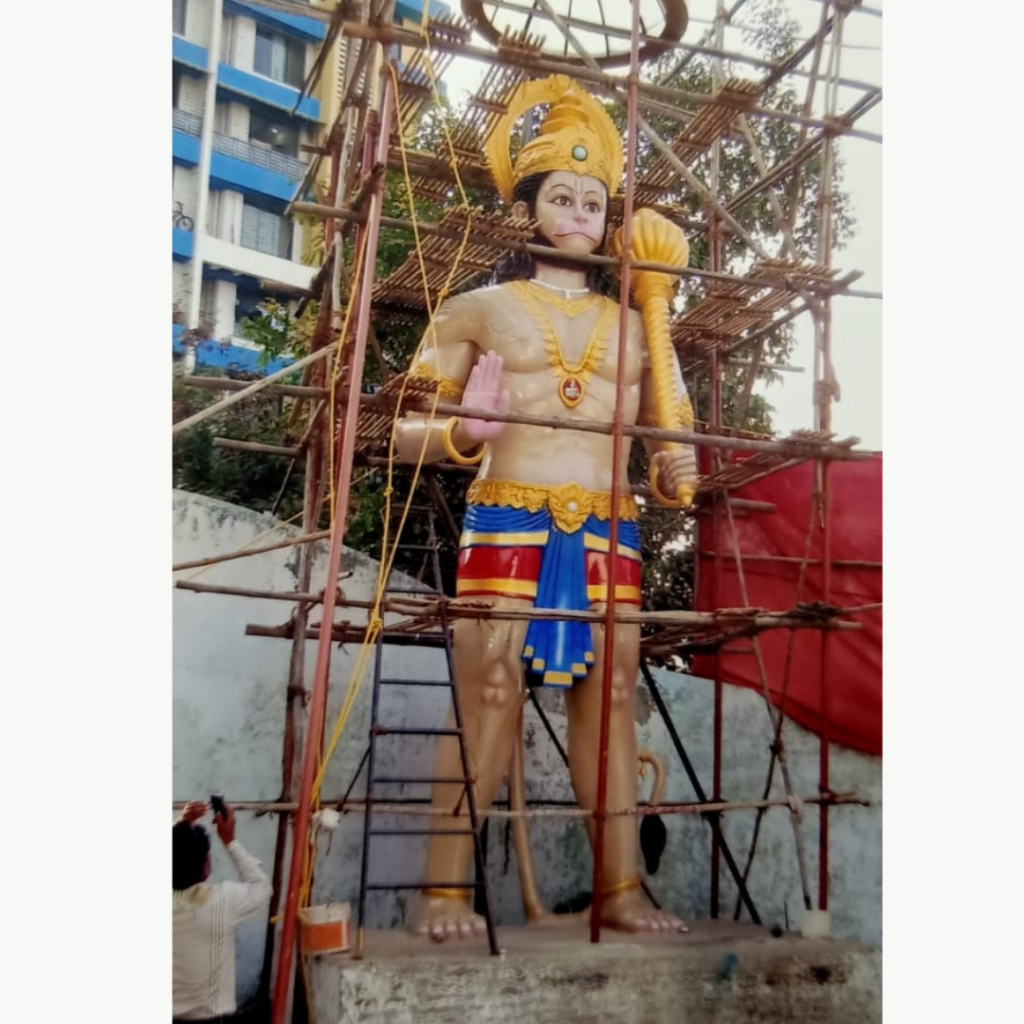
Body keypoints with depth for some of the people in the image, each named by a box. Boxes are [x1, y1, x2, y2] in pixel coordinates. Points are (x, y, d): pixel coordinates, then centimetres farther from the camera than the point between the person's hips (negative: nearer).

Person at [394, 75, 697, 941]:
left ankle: (622, 888, 10)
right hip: (507, 525, -3)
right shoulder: (480, 310, 11)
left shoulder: (635, 327, 19)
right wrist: (463, 433, -14)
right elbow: (407, 431, 8)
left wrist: (672, 476, -1)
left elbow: (665, 447, 22)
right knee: (489, 693, -8)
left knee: (610, 695, 2)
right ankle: (445, 889, 1)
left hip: (608, 537, 3)